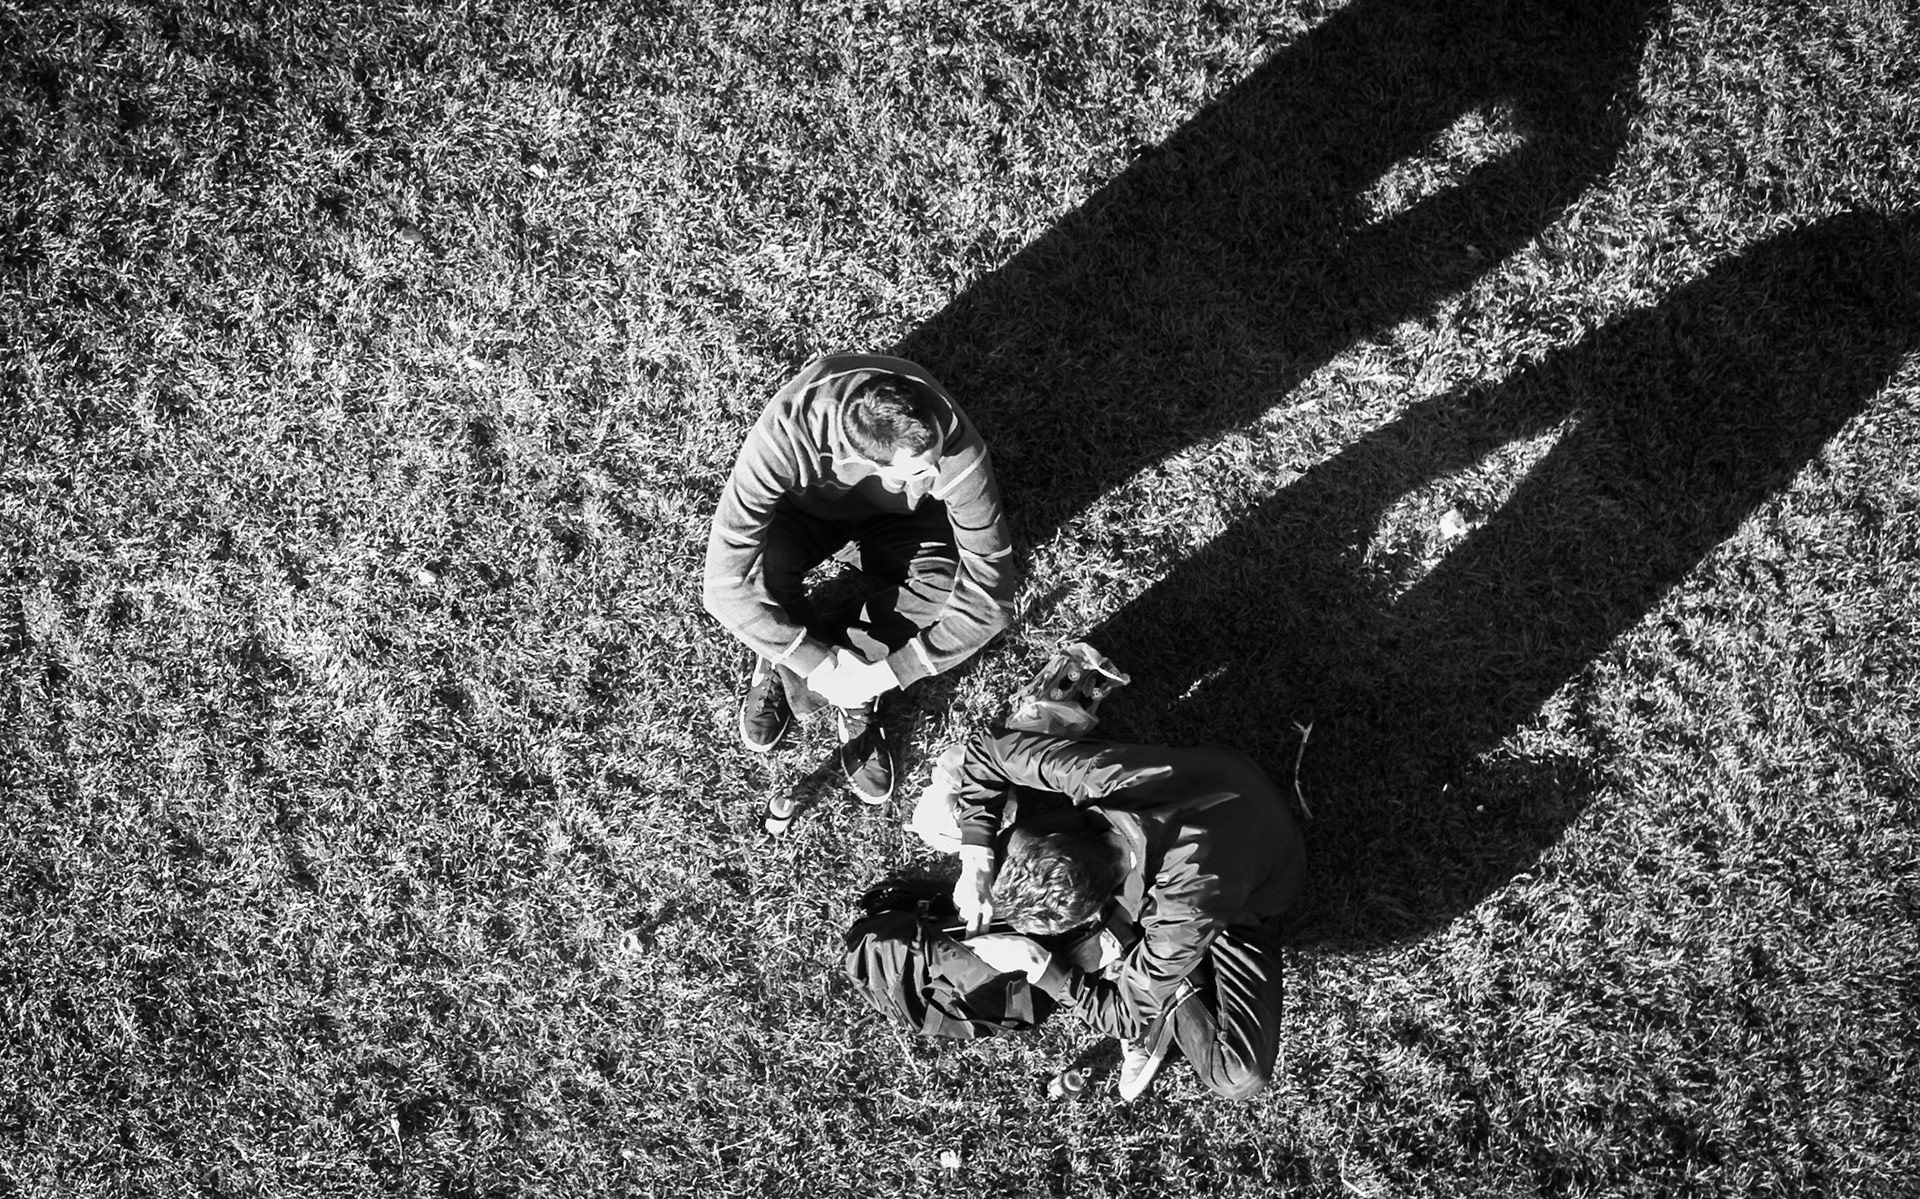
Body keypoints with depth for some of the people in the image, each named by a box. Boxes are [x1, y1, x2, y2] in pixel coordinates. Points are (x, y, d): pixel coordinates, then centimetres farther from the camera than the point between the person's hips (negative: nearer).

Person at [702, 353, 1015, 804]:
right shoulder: (785, 435, -42)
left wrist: (885, 672, -33)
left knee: (954, 592, -29)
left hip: (898, 517, 1)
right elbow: (724, 584, -40)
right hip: (806, 507, -1)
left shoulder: (957, 449, -38)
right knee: (755, 578, -34)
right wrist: (822, 664, -37)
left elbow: (990, 596, -32)